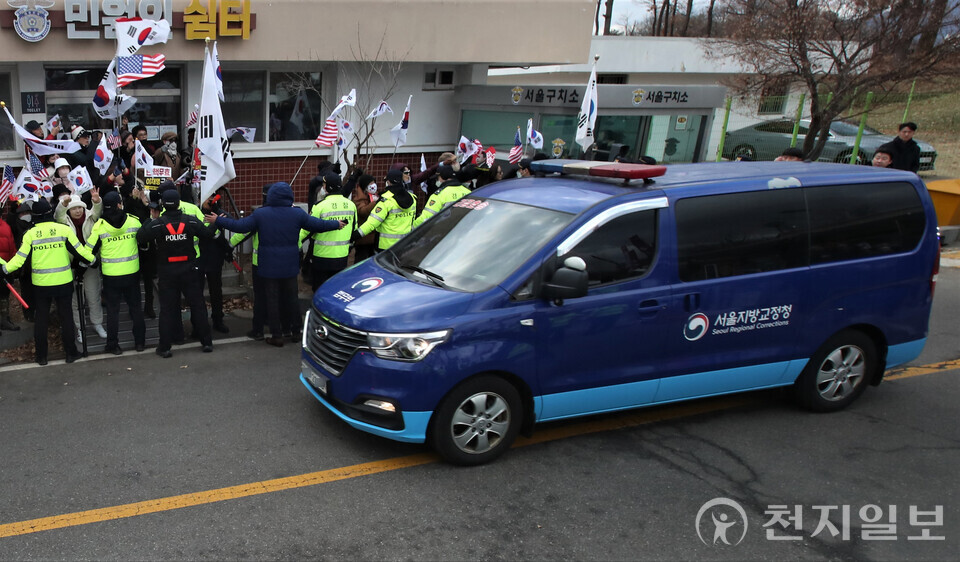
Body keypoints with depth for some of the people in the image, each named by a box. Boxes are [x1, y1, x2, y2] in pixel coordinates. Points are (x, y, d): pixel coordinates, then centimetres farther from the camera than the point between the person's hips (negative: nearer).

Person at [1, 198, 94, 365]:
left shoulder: (30, 234, -6)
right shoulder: (64, 229, -9)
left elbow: (20, 258, -8)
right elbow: (79, 250, -5)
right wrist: (93, 259, 10)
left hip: (40, 284, 1)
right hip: (63, 282, -1)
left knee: (41, 319, 12)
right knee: (66, 317, 10)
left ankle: (41, 356, 17)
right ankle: (70, 353, 14)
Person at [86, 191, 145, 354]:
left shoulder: (99, 226, -9)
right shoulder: (134, 221, -6)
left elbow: (89, 251, -3)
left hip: (111, 275, -1)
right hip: (132, 273, 1)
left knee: (113, 310, 8)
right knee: (135, 307, 14)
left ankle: (113, 345, 13)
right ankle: (140, 341, 19)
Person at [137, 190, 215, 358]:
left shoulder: (157, 224, -11)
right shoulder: (190, 221, -7)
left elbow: (140, 238, -10)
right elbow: (208, 233, -2)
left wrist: (149, 221, 3)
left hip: (167, 272, -1)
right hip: (189, 270, 1)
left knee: (167, 308, 6)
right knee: (197, 305, 9)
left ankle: (164, 347, 7)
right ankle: (207, 342, 13)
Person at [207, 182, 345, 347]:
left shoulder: (260, 214, -9)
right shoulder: (298, 214, -6)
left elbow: (239, 226, -6)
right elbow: (319, 225, 2)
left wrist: (218, 220, 7)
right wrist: (337, 224, 20)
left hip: (269, 266, -2)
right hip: (290, 266, 2)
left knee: (272, 300, 6)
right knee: (291, 298, 17)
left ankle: (277, 335, 9)